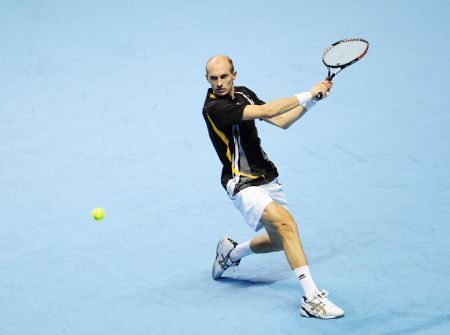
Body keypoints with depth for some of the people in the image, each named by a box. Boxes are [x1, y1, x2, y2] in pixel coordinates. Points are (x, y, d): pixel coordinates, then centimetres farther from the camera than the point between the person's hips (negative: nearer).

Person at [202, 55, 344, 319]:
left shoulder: (243, 93, 6)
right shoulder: (214, 107, -21)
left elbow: (281, 121, 11)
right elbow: (267, 111, -29)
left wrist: (311, 100, 0)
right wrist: (307, 95, -23)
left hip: (268, 178, 9)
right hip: (244, 185, -9)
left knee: (280, 240, 16)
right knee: (286, 223, -28)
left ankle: (230, 252, 42)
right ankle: (311, 298, -30)